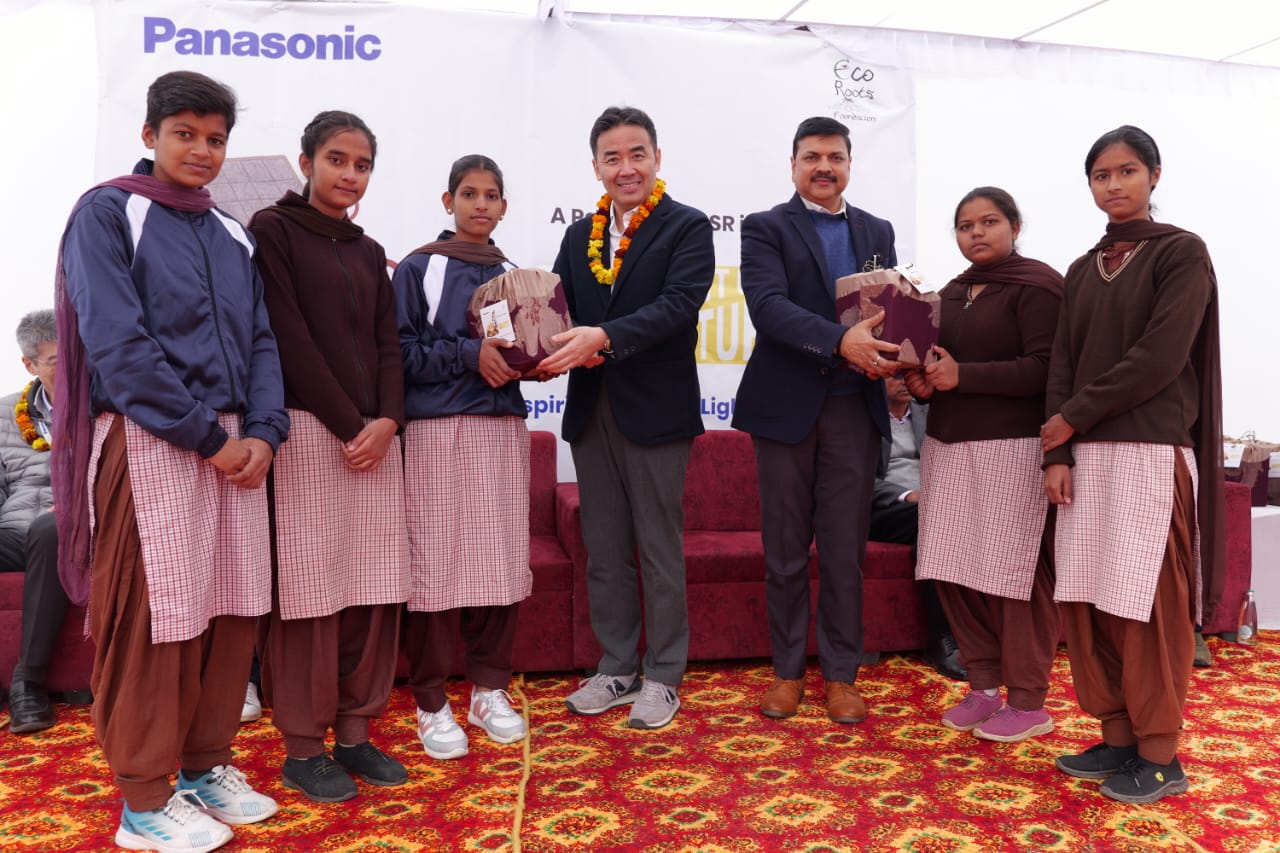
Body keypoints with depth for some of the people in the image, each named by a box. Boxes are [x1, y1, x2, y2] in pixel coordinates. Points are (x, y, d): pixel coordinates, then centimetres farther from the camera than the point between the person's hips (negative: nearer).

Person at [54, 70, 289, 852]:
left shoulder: (231, 236, 16)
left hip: (232, 445, 6)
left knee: (231, 612, 8)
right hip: (148, 445, -5)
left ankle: (206, 766, 24)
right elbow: (116, 343, -11)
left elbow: (260, 341, 11)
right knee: (151, 620, 0)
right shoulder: (107, 214, -1)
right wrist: (205, 436, -13)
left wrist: (263, 431, -5)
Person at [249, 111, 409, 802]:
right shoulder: (272, 230, 2)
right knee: (308, 589, -3)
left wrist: (386, 421, -5)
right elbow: (288, 337, -8)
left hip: (375, 434, 6)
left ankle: (354, 733, 15)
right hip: (306, 431, -5)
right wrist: (347, 425, -11)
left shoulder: (369, 252, 19)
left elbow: (387, 345, 12)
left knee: (372, 590, 4)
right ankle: (302, 748, 8)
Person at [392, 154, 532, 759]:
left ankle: (489, 691, 18)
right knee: (437, 564, -4)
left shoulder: (513, 274, 15)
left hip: (503, 429, 4)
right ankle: (431, 703, 10)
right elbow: (401, 351, -5)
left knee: (502, 563, 4)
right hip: (439, 430, -4)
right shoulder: (419, 269, 3)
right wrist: (469, 353, -16)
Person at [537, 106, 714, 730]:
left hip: (656, 410, -5)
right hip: (591, 411, 5)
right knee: (603, 551, 13)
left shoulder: (687, 227, -4)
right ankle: (617, 668, 27)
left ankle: (663, 676, 20)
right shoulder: (578, 236, 13)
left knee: (660, 550, 5)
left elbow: (679, 303, -18)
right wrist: (554, 349, -16)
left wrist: (604, 337, -30)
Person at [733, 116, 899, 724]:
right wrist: (840, 341, -28)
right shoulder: (766, 229, 1)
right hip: (786, 406, -2)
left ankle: (841, 674, 19)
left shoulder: (877, 232, 14)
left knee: (845, 550, 7)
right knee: (784, 550, 7)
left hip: (854, 409, 3)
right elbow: (767, 305, -15)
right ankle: (788, 670, 21)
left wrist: (894, 354, -14)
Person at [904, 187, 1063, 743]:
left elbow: (1044, 369, -14)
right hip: (948, 446, 7)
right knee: (954, 570, 5)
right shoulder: (952, 293, 18)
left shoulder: (1037, 285, -4)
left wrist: (961, 375, -18)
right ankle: (984, 687, 20)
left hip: (1013, 448, -7)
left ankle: (1029, 703, 10)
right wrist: (922, 381, 3)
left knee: (1015, 572, -4)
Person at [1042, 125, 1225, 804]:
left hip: (1151, 451, -5)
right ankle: (1117, 738, 16)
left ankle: (1160, 756, 9)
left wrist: (1071, 419, -8)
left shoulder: (1181, 252, 0)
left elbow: (1160, 358, -12)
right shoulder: (1083, 271, 16)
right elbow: (1062, 364, 9)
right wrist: (1058, 454, -1)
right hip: (1087, 455, 5)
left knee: (1147, 605, -3)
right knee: (1087, 602, 4)